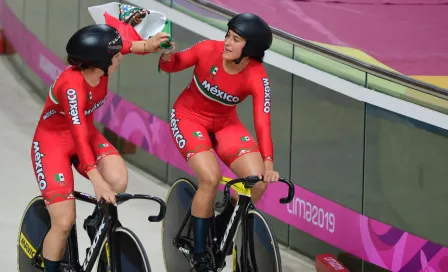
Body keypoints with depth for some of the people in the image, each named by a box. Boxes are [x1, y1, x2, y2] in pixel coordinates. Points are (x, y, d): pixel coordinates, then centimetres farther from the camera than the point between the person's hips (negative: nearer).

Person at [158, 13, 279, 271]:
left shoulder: (257, 78, -23)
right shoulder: (209, 50, -24)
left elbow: (263, 123, -28)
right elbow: (171, 66, -8)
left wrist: (268, 164, -41)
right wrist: (167, 54, -32)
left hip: (225, 124, 2)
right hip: (189, 117, -2)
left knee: (258, 180, -17)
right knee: (211, 177, -25)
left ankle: (221, 231, 11)